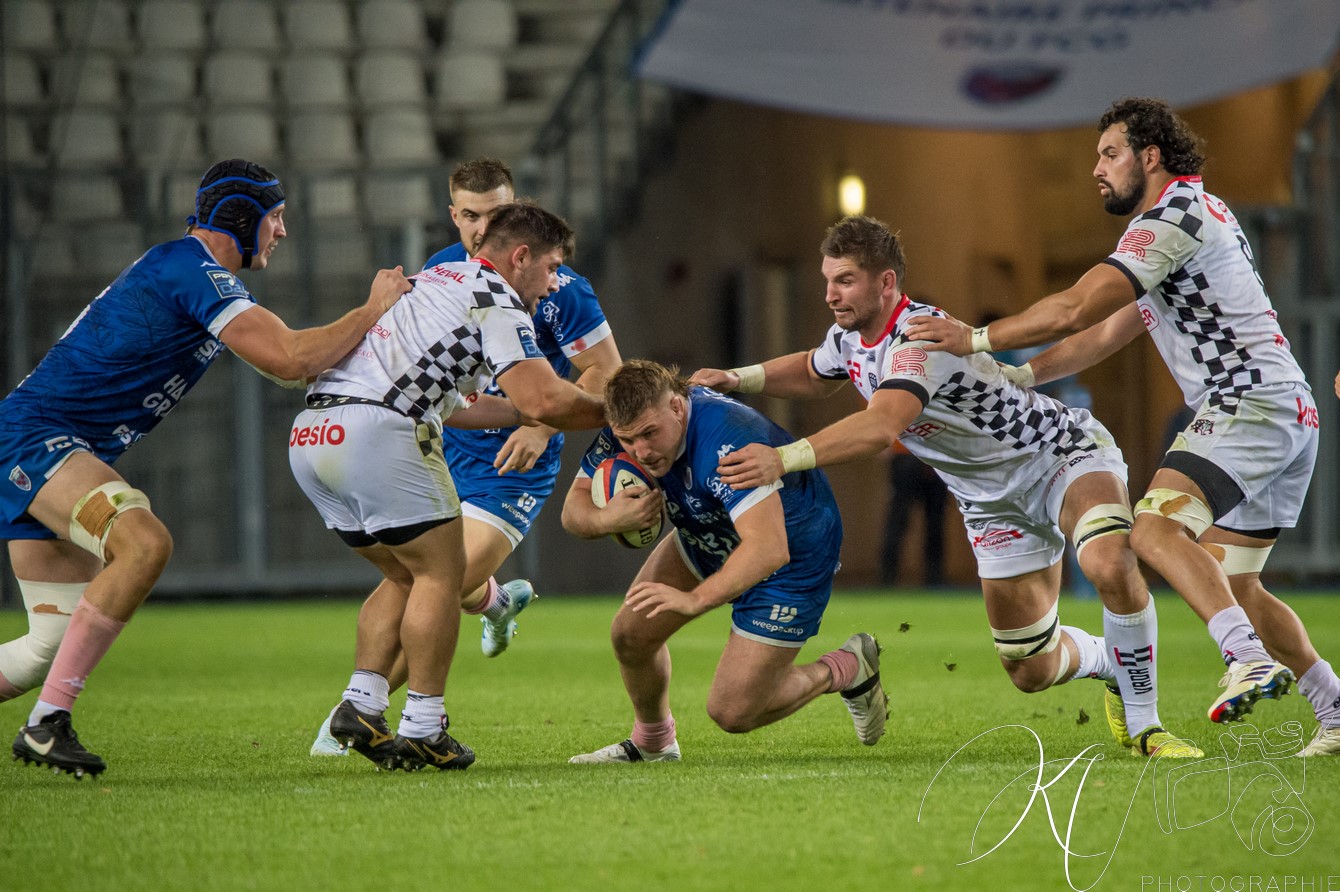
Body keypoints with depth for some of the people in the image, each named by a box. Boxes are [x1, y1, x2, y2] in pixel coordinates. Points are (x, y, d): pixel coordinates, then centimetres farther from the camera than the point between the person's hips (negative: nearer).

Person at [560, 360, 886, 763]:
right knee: (631, 634, 1)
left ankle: (847, 669, 17)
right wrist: (606, 518, -35)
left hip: (794, 557, -7)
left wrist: (695, 599, -55)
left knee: (732, 713, -7)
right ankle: (652, 743, 31)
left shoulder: (727, 441, -42)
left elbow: (768, 548, -49)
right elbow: (574, 509, -12)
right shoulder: (630, 426, -19)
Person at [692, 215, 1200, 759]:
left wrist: (785, 459, -56)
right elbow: (812, 373, 23)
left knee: (1111, 566, -38)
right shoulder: (848, 338, -3)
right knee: (1031, 672, 6)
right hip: (995, 504, 8)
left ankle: (1145, 725, -22)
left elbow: (881, 426, -49)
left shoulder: (920, 338, -31)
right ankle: (1113, 664, 40)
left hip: (1064, 455, -8)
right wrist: (737, 379, 6)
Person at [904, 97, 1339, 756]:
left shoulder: (1175, 216, -9)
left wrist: (978, 338, -8)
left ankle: (1252, 661, -40)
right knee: (1231, 584, 12)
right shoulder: (1186, 219, 24)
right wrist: (1016, 376, 19)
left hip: (1249, 401, -10)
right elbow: (1105, 335, 26)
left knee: (1157, 527, -26)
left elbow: (1074, 310, -16)